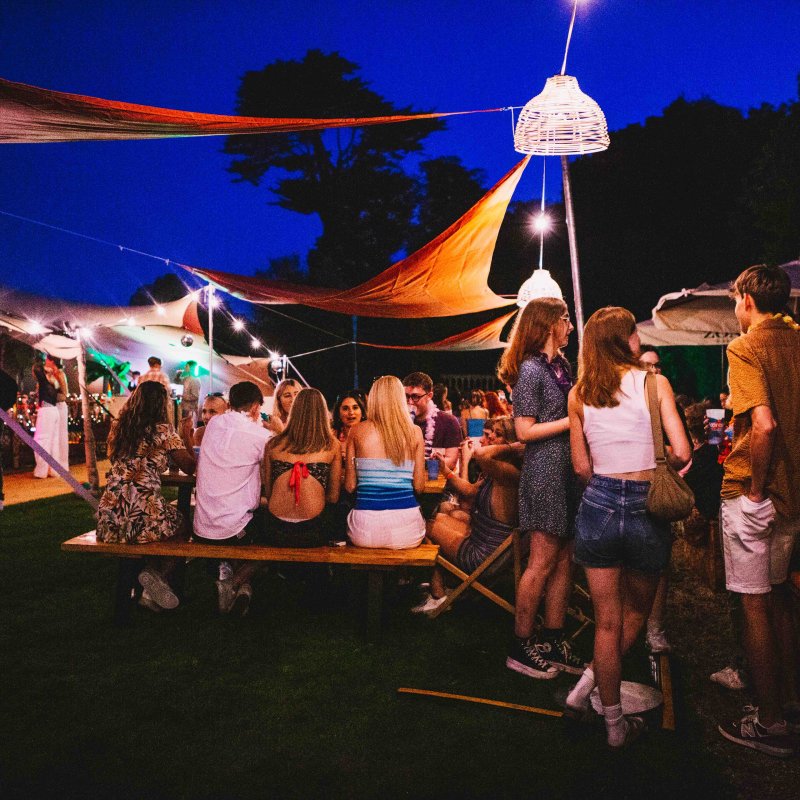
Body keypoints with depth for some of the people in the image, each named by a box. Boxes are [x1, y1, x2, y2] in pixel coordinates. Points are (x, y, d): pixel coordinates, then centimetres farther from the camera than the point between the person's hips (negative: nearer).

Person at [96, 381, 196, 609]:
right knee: (181, 525, 23)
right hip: (144, 512, -5)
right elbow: (190, 467, 3)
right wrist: (186, 438, 19)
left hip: (110, 515, 5)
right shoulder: (164, 431, -1)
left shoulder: (118, 427, 13)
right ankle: (157, 573, 0)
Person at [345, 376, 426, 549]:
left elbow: (349, 486, 5)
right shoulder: (415, 432, 4)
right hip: (407, 529, 1)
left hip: (365, 528, -1)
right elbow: (419, 486, 6)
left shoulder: (357, 431, 3)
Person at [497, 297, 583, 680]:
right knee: (543, 561, -4)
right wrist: (573, 421, -15)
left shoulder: (561, 366, 15)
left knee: (564, 559, 10)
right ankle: (521, 646, 8)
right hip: (545, 471, -8)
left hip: (567, 469, 8)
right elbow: (524, 430, -15)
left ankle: (553, 642, 19)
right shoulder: (531, 370, -11)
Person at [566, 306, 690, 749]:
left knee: (607, 622, 12)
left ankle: (615, 725, 22)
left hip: (598, 507, 2)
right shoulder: (654, 383, -6)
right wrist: (660, 462, 9)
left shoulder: (579, 394, 3)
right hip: (646, 510, -2)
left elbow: (582, 468, 5)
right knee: (636, 613, 22)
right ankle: (587, 684, 15)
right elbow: (681, 452, -13)